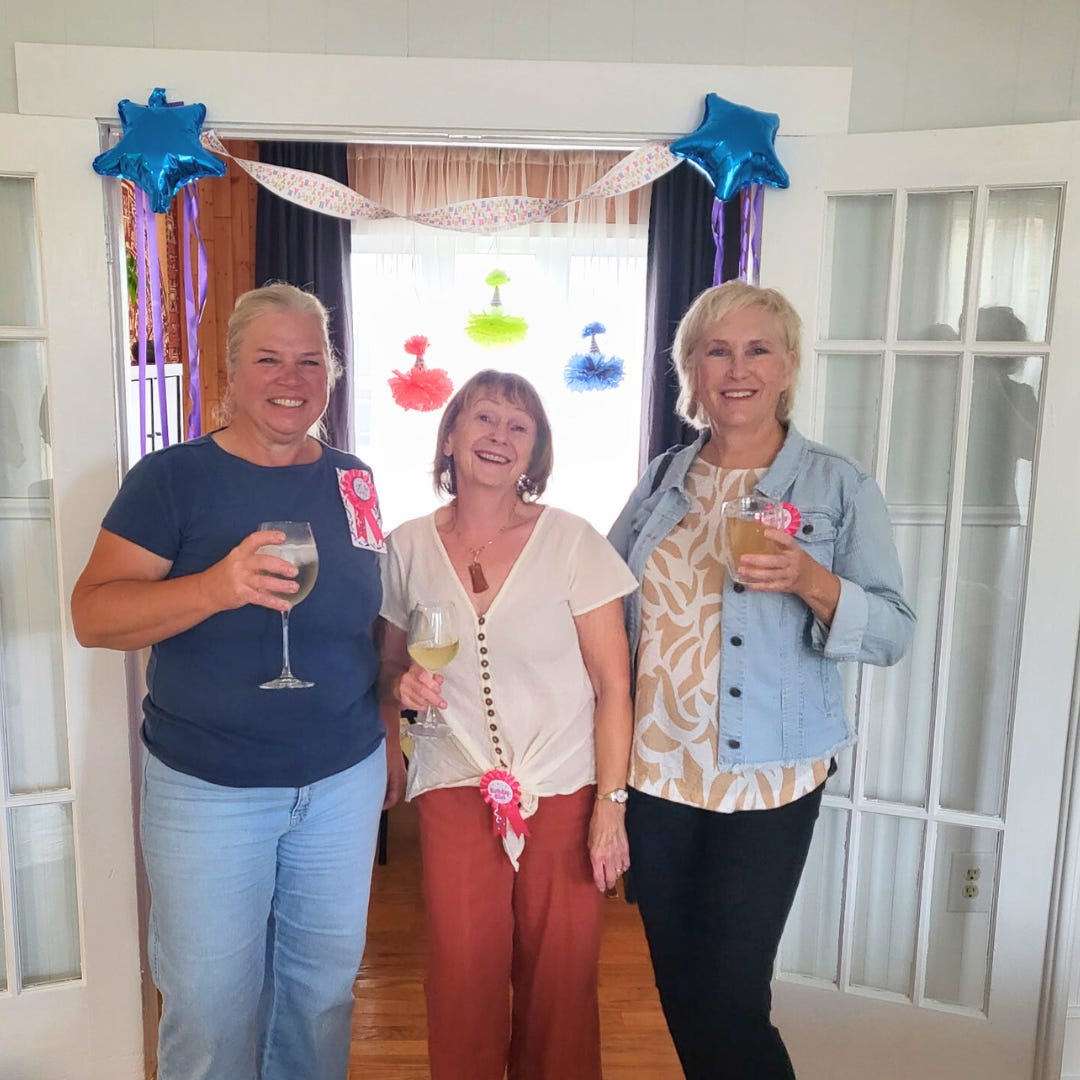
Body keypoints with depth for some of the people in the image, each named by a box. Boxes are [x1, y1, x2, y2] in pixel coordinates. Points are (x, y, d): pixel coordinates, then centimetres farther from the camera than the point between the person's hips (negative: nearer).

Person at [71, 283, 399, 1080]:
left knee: (324, 987, 19)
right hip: (207, 785, -3)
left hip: (345, 779, 4)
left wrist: (392, 736, 12)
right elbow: (94, 614, -16)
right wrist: (216, 587, -33)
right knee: (211, 1006, 11)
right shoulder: (173, 478, -9)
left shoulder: (355, 482, 3)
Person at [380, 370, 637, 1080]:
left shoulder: (573, 543, -6)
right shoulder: (407, 548, 1)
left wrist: (611, 804, -7)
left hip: (565, 794, -1)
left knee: (560, 990, 6)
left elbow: (613, 684, -4)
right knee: (464, 988, 3)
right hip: (455, 791, 1)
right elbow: (394, 668, 14)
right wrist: (404, 686, -8)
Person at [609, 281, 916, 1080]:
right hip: (656, 769, 4)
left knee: (730, 1004, 2)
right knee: (678, 993, 18)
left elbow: (894, 633, -9)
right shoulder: (664, 480, 5)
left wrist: (812, 582, -27)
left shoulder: (839, 486, -6)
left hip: (767, 779, -4)